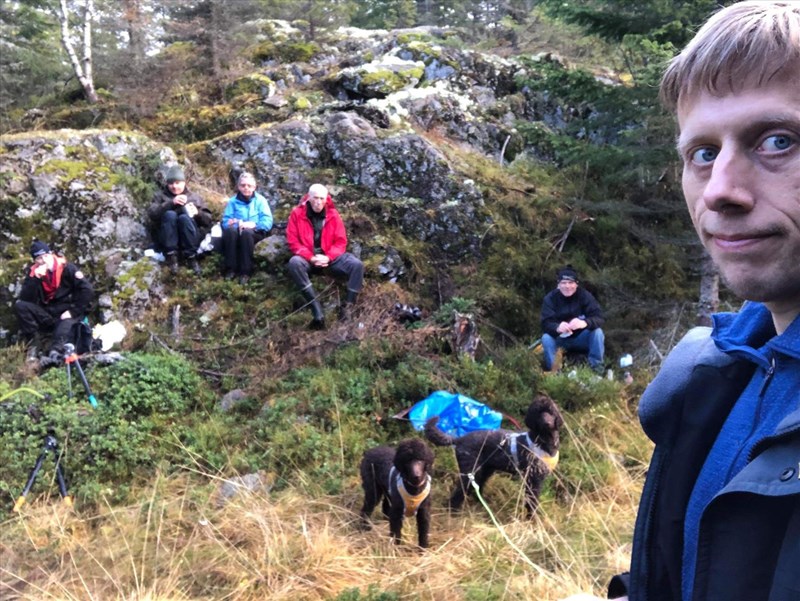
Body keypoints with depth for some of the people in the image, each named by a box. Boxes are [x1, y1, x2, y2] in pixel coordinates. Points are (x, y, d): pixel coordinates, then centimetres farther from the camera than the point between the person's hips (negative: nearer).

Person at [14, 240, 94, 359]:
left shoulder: (67, 268, -9)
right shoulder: (34, 272, 1)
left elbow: (87, 290, -13)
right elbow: (25, 299, -11)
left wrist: (73, 311, -16)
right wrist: (34, 278, -22)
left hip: (67, 314, -4)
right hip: (46, 316, 4)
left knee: (65, 326, -36)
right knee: (20, 305, -17)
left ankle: (56, 351, -58)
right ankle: (32, 344, -20)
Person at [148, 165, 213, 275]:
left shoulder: (194, 197, 20)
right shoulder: (161, 196, 18)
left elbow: (208, 219, 11)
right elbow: (152, 213, -2)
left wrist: (198, 213, -10)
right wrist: (171, 203, -15)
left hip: (190, 240, 0)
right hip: (167, 239, 0)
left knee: (185, 217, -30)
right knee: (169, 214, -28)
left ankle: (191, 258, -30)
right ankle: (171, 257, -33)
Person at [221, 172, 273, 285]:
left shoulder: (260, 200, 7)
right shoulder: (233, 201, 12)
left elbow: (268, 222, -4)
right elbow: (225, 221, 3)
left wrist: (253, 224, -23)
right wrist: (235, 223, -21)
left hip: (255, 234, -1)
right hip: (237, 233, 2)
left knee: (246, 232, -38)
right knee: (230, 230, -35)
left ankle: (246, 271, -33)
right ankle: (231, 268, -29)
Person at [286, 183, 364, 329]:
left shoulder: (333, 214, 4)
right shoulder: (297, 213, -1)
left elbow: (341, 241, 3)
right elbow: (293, 241, -4)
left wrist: (328, 257, -16)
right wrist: (311, 257, -18)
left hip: (330, 258, 2)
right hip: (307, 259, -2)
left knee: (357, 265, -23)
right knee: (294, 263, -37)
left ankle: (347, 307, -27)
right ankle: (317, 311, -43)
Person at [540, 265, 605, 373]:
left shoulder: (585, 295, -14)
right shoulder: (550, 298, -15)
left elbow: (599, 317, -25)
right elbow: (546, 324, -25)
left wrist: (584, 323, -49)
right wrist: (557, 327, -51)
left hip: (581, 338, 1)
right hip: (560, 339, -1)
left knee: (597, 332, -26)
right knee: (546, 338, -29)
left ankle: (597, 368, -11)